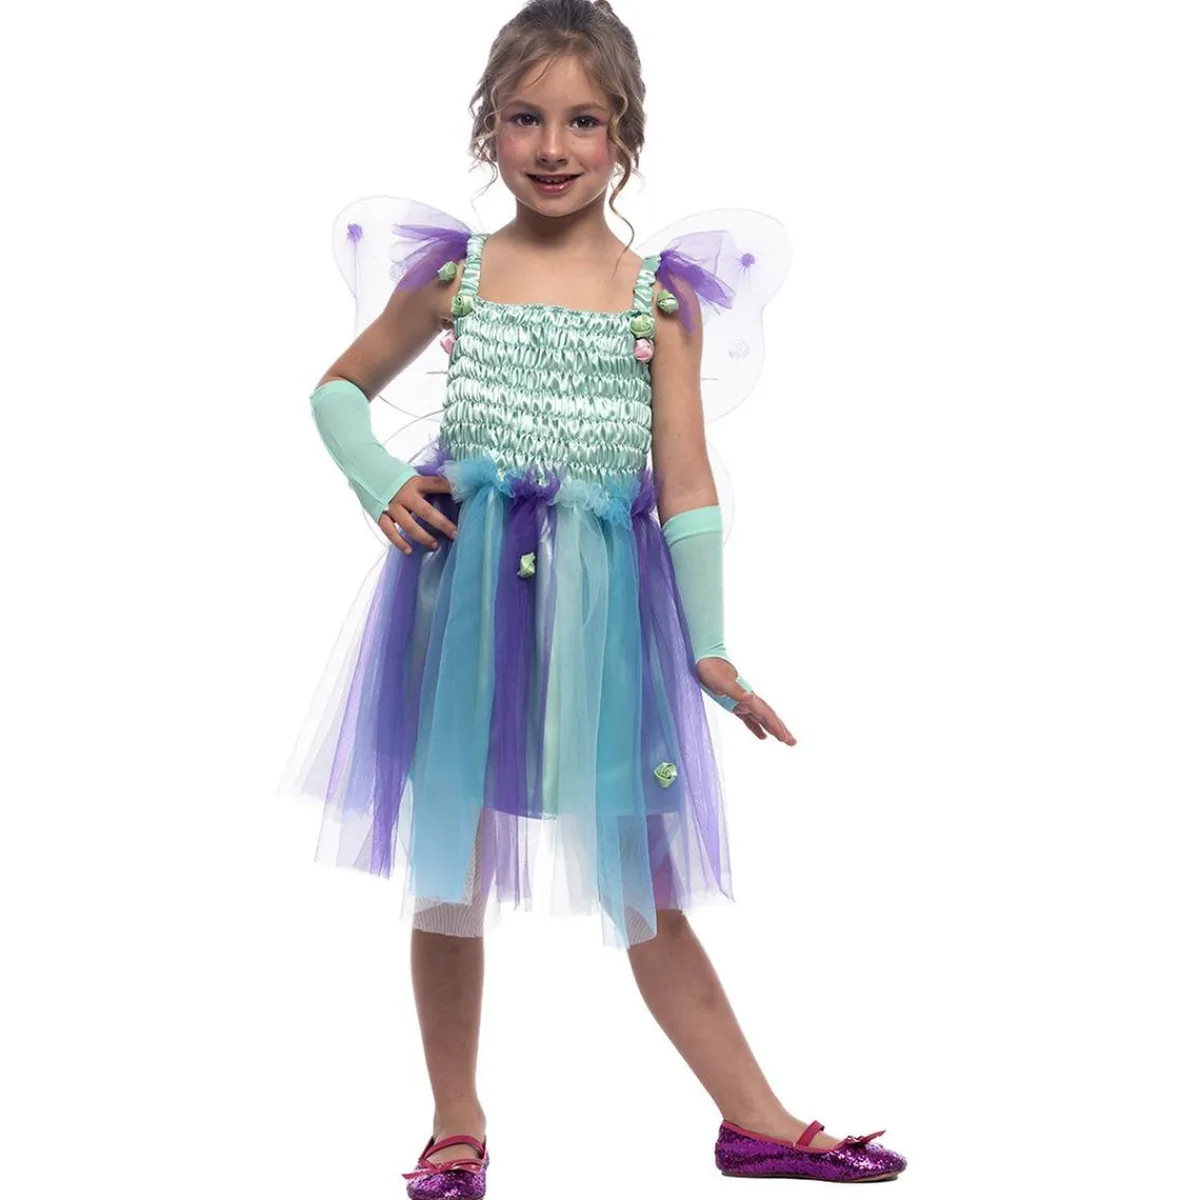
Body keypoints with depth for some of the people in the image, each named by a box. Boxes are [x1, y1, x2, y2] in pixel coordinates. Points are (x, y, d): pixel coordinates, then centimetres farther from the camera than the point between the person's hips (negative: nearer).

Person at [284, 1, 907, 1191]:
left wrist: (711, 650, -5)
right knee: (451, 874, 8)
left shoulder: (661, 295, 0)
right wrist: (380, 483, -5)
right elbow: (340, 387, 14)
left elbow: (687, 483, -1)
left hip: (603, 601, 0)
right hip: (465, 591, 1)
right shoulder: (453, 273, 2)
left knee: (645, 884, 5)